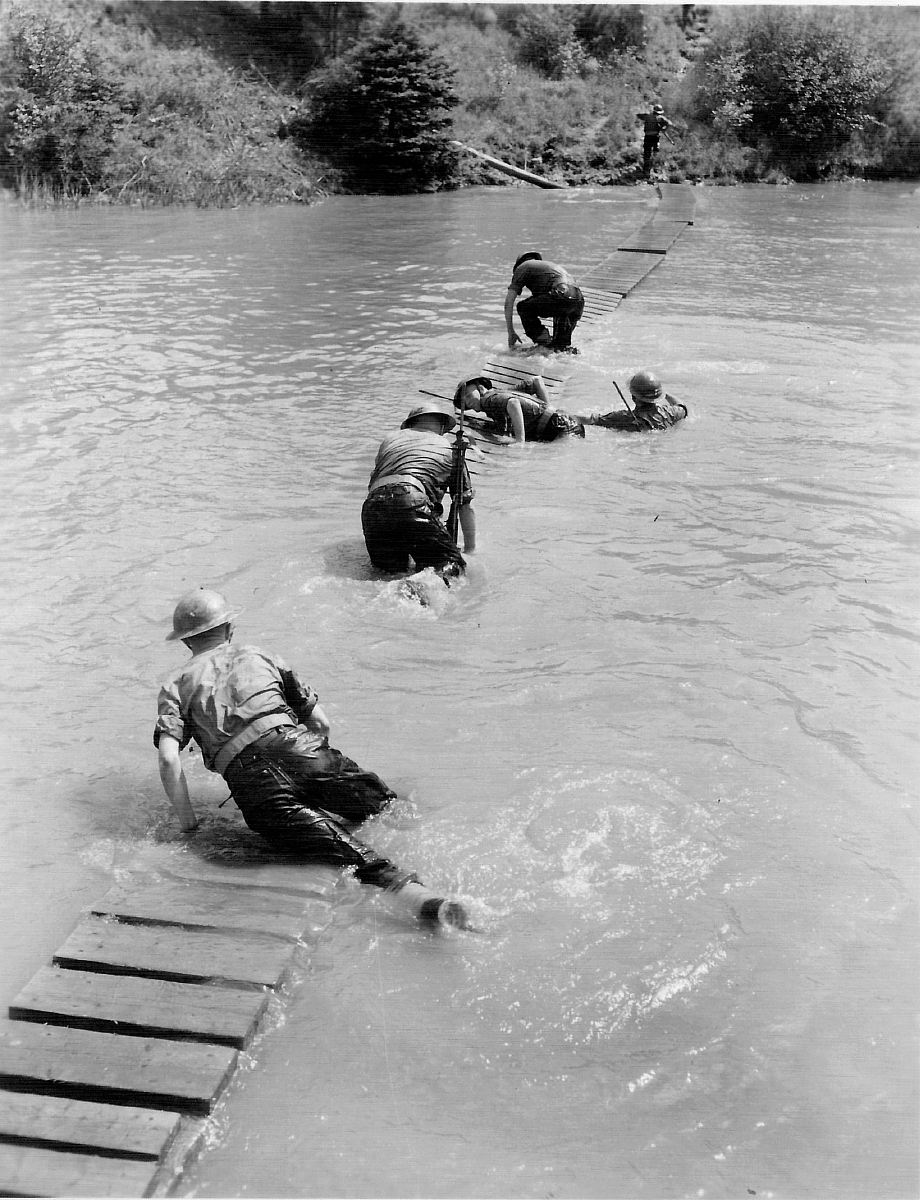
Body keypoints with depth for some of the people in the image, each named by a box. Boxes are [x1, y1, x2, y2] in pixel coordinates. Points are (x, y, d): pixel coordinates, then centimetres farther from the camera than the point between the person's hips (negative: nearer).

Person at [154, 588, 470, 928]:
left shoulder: (175, 686, 23)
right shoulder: (259, 657, 29)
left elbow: (168, 758, 4)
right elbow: (321, 723, 24)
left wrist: (189, 826, 10)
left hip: (251, 781, -2)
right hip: (301, 750, 2)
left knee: (340, 848, -17)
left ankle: (408, 891, -39)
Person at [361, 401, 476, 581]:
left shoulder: (390, 439, 33)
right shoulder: (450, 449, 24)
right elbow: (466, 506, 26)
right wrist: (470, 549, 37)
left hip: (372, 507, 4)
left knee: (392, 570, 18)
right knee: (453, 565, 1)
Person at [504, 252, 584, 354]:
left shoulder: (522, 267, 21)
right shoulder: (554, 266, 41)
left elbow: (508, 302, 13)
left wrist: (511, 333, 19)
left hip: (561, 298, -7)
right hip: (579, 304, 7)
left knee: (523, 307, 14)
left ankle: (542, 342, 7)